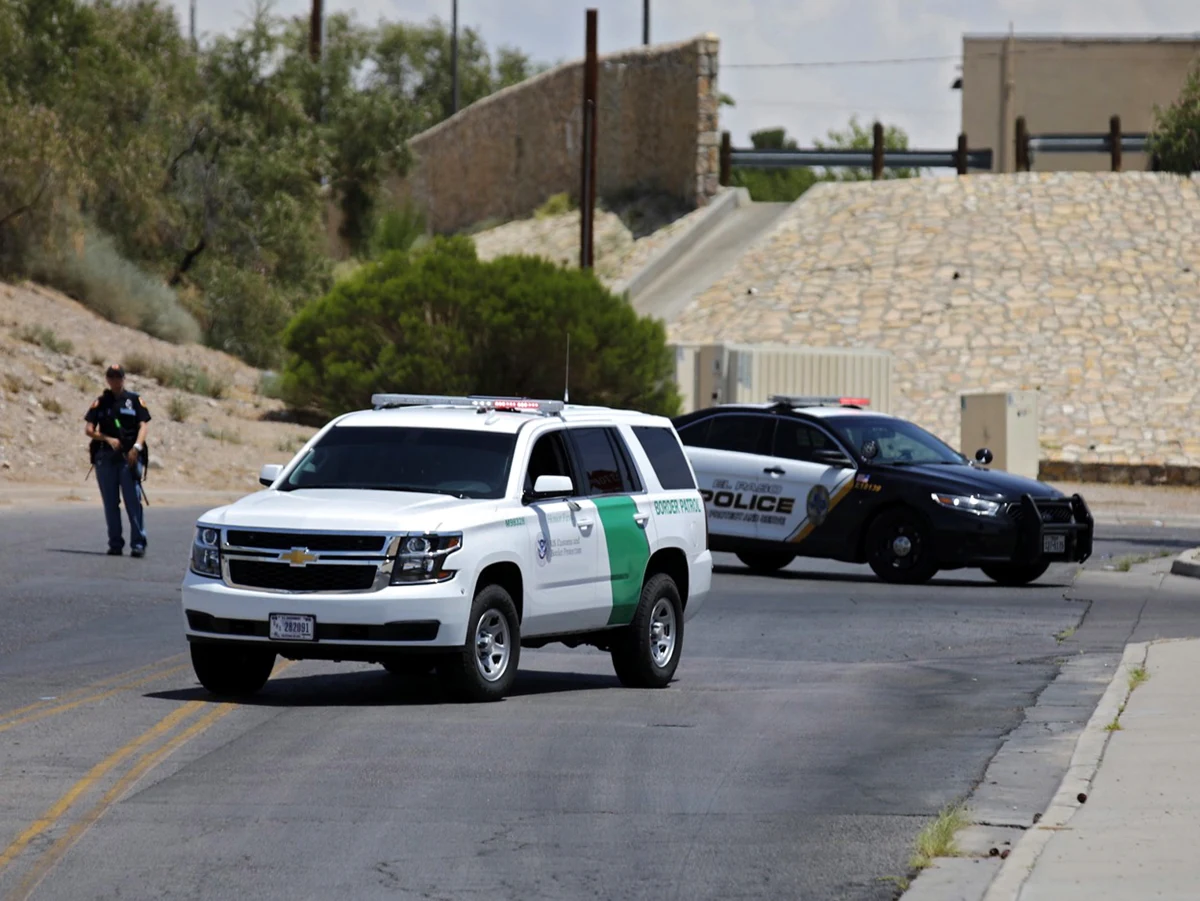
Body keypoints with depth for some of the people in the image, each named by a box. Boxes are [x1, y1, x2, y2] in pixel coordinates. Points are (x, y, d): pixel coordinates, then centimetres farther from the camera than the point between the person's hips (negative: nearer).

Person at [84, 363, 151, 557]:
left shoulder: (134, 400, 8)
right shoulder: (100, 402, 12)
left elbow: (144, 425, 0)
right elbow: (89, 429, 5)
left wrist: (137, 447, -17)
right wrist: (108, 439, -12)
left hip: (129, 456, -2)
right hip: (105, 457, 2)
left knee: (133, 501, -10)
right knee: (110, 503, 4)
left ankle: (138, 544, -10)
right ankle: (115, 544, 9)